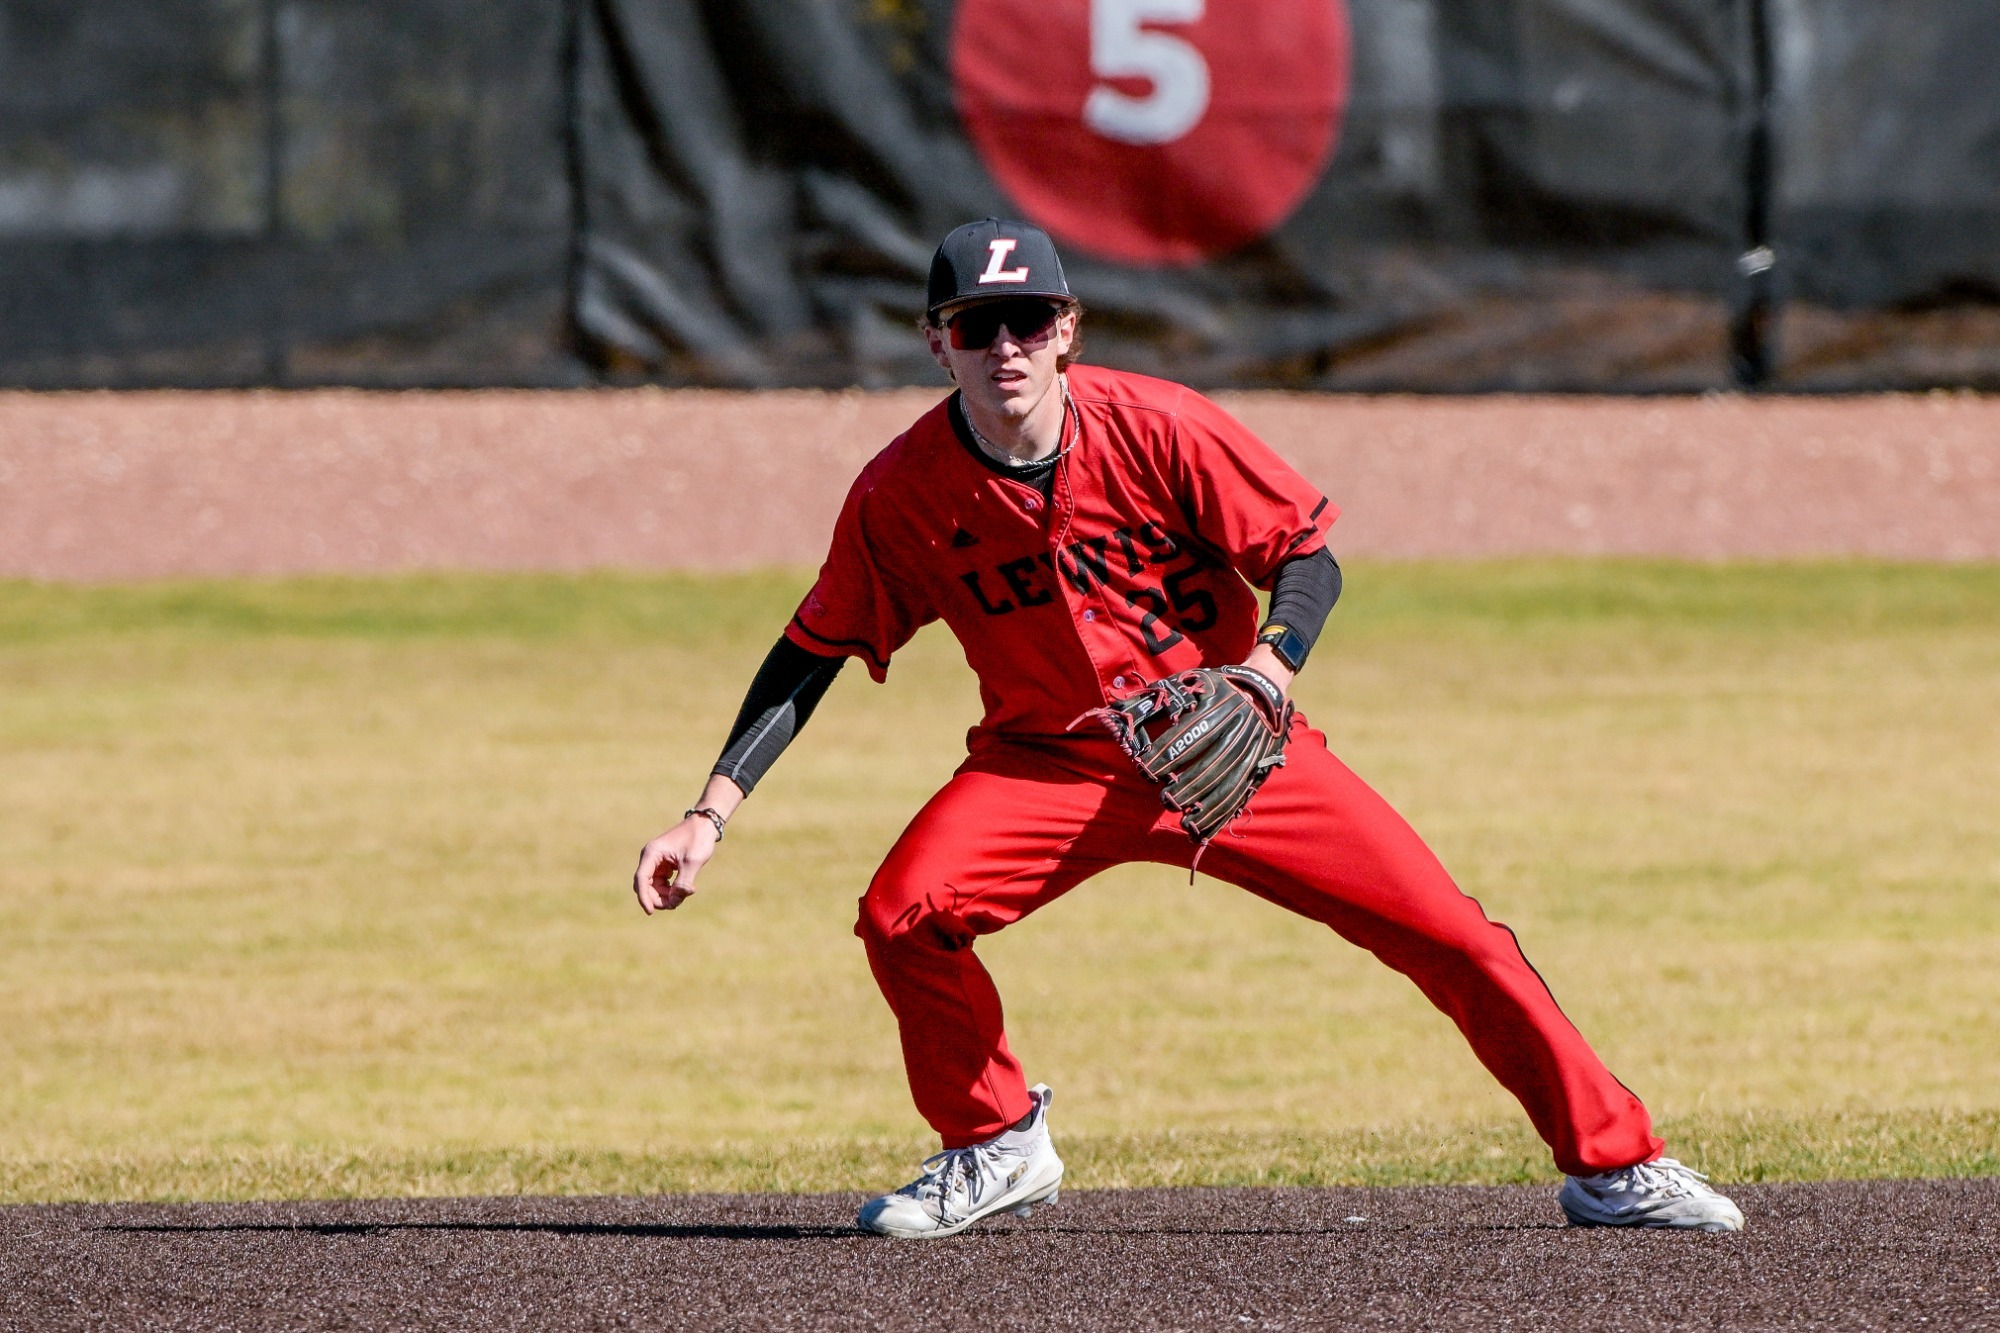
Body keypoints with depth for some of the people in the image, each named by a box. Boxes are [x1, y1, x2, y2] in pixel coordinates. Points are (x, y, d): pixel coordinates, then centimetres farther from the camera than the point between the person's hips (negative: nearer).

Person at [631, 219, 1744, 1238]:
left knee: (1453, 938, -10)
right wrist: (711, 816, -11)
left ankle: (1611, 1163, 6)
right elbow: (814, 653, -3)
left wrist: (1268, 666, -28)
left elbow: (1309, 552, -8)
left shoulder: (1159, 429, -16)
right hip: (1049, 763, 1)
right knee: (903, 915, -24)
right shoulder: (901, 493, -13)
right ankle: (996, 1150, 3)